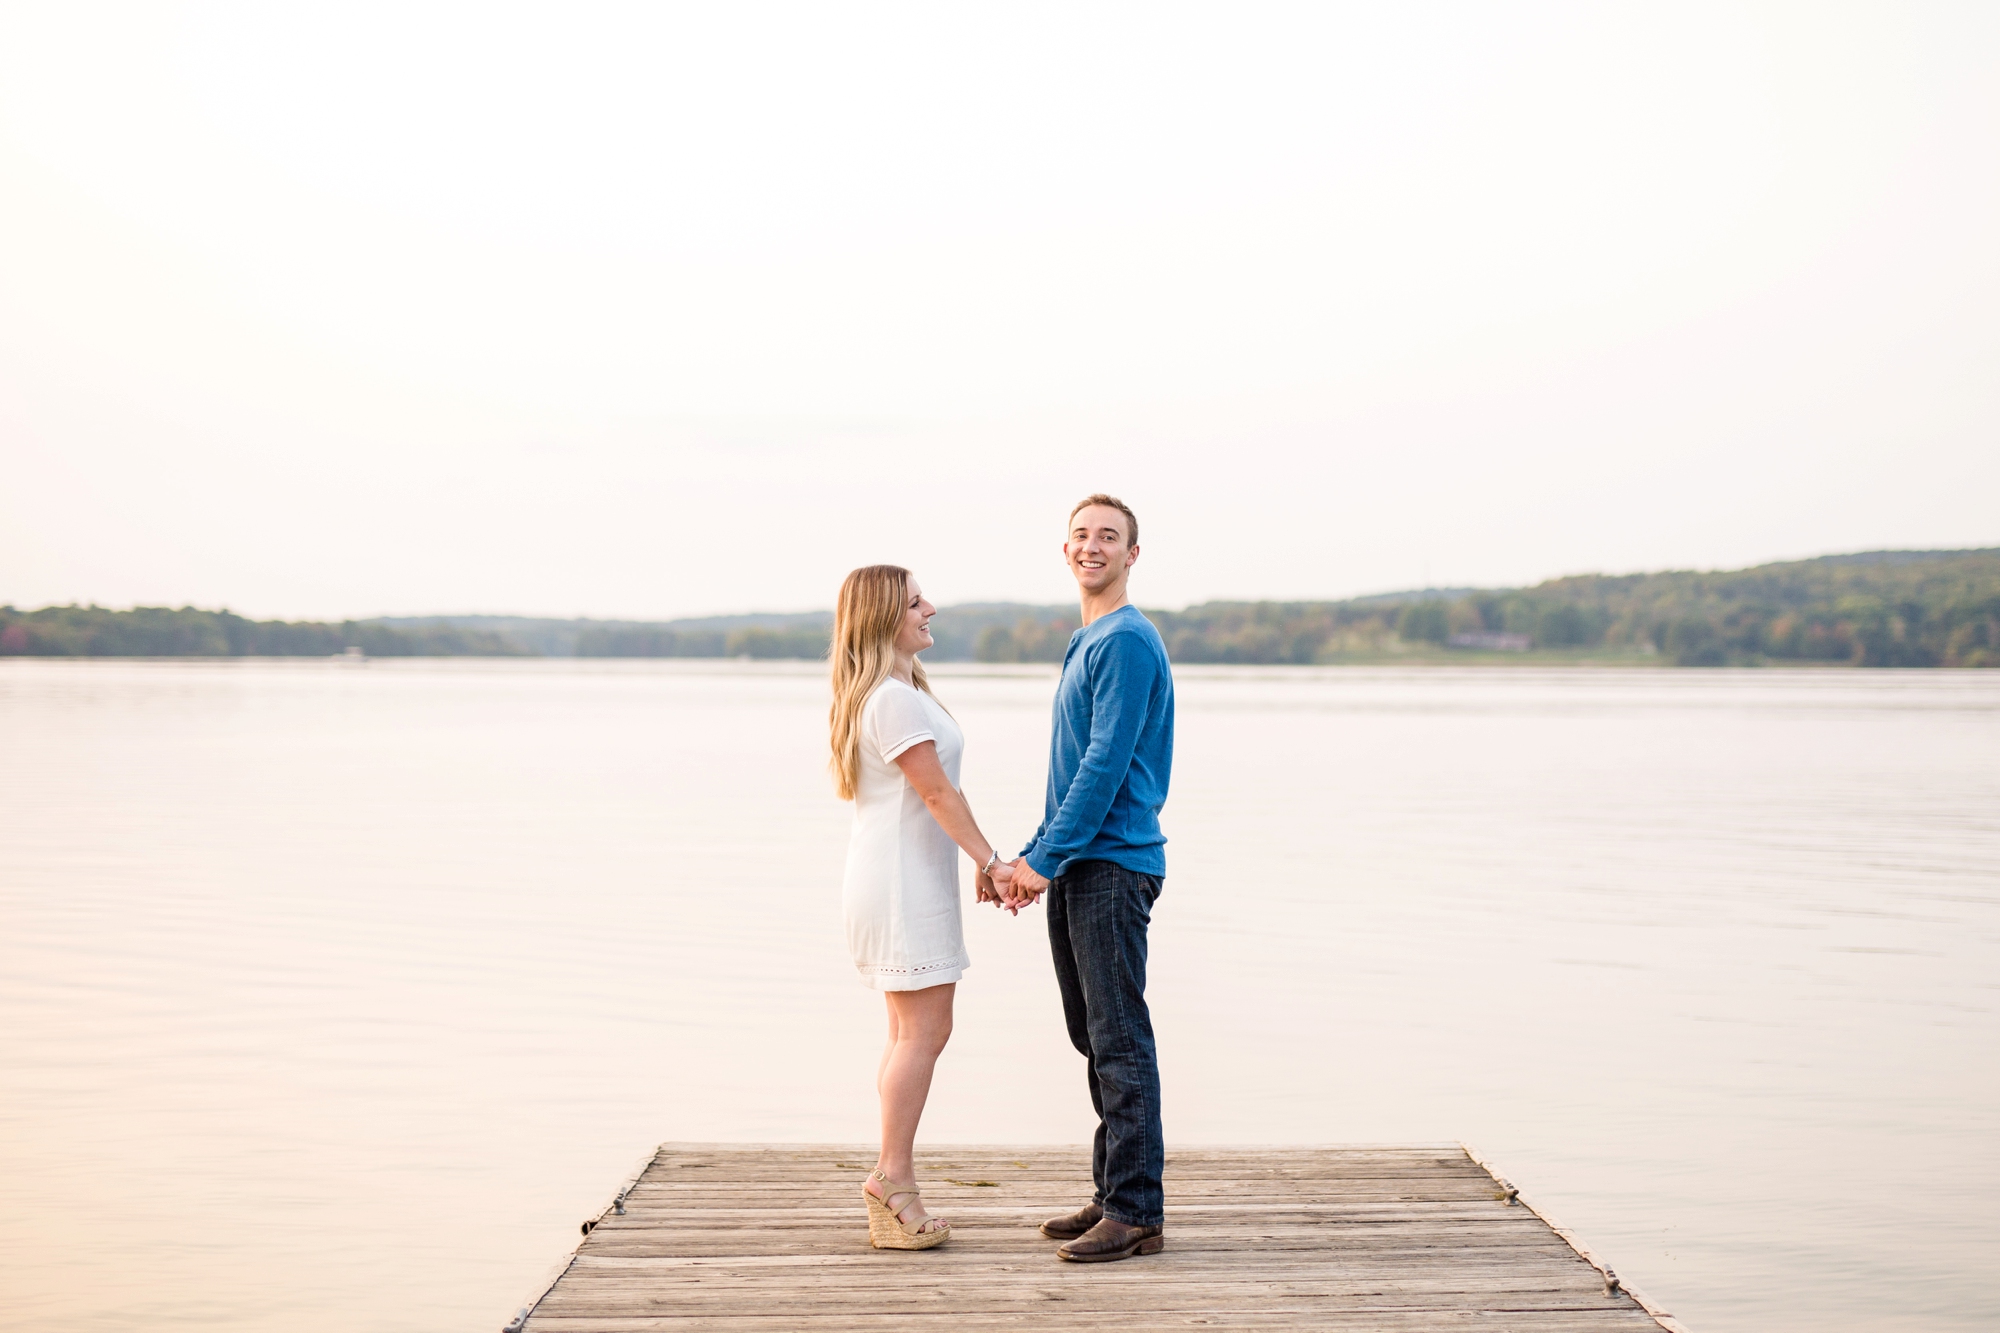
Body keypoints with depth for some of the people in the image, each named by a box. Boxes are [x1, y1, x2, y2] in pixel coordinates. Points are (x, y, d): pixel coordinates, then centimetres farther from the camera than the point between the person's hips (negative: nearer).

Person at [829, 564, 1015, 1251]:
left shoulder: (898, 691, 18)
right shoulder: (894, 698, -15)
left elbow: (923, 796, 19)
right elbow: (936, 792, -18)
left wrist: (980, 863, 17)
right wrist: (992, 861, -16)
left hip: (901, 878, 11)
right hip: (902, 880, -11)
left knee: (912, 1032, 11)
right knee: (924, 1028, -9)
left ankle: (892, 1192, 14)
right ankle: (893, 1177, -5)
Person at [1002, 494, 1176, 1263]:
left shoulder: (1130, 642, -12)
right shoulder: (1085, 645, 19)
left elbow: (1106, 766, -19)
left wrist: (1046, 860, -17)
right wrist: (1033, 856, 17)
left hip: (1114, 865, -10)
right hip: (1075, 869, 10)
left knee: (1120, 1040, -7)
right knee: (1092, 1035, 13)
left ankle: (1137, 1213, -4)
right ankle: (1112, 1195, 20)